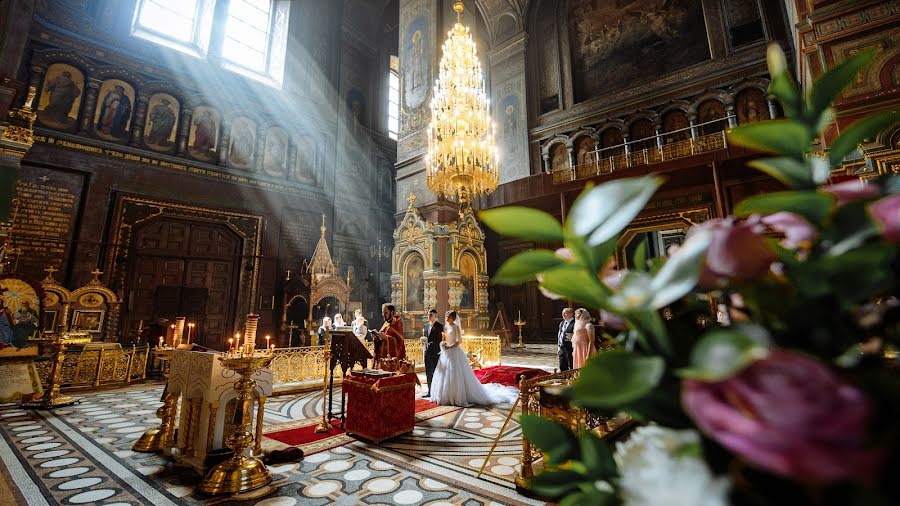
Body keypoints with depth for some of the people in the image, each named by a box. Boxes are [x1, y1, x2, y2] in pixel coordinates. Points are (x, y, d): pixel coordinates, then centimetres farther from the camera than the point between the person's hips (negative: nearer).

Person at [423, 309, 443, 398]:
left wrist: (431, 344, -20)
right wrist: (425, 346, 5)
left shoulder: (439, 326, -7)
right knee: (428, 373, 10)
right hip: (427, 352, 7)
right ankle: (430, 391, 19)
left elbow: (439, 340, -11)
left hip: (435, 352, -6)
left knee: (435, 373, -2)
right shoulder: (426, 325, 14)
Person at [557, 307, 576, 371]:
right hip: (562, 348, 8)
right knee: (562, 368, 15)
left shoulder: (574, 324, -14)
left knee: (571, 368, 2)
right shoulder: (562, 323, 13)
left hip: (570, 349, -8)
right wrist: (558, 347, 17)